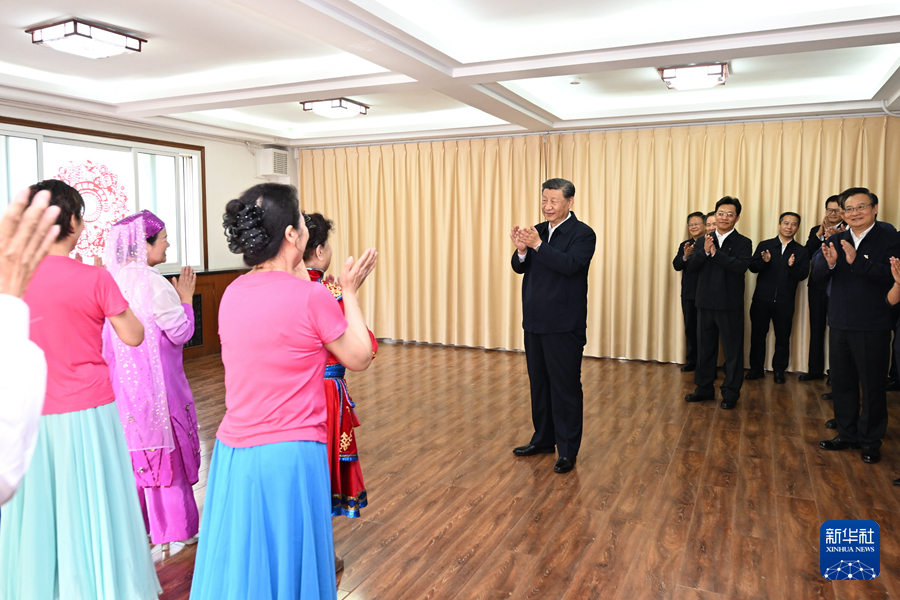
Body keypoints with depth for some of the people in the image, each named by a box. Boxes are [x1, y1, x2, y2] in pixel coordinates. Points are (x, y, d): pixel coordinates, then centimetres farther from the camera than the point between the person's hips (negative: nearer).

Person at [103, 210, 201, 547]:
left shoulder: (113, 279, 5)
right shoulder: (151, 282, -19)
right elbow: (181, 332, -16)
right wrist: (186, 298, -4)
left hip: (123, 381, 8)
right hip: (156, 381, -8)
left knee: (136, 450, 18)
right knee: (165, 452, 3)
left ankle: (138, 522, 31)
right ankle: (174, 530, 14)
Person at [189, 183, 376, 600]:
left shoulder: (232, 293, 2)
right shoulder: (311, 295, -16)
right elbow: (359, 358, -4)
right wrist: (349, 292, 5)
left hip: (233, 453, 6)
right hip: (289, 455, -6)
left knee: (239, 562, 20)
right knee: (289, 563, 12)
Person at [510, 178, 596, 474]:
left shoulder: (582, 233, -9)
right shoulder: (537, 231, 11)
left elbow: (571, 265, -24)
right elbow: (519, 267, 4)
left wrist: (537, 244, -27)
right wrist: (521, 250, -16)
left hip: (564, 325, -7)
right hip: (535, 321, 7)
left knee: (565, 386, 0)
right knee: (539, 383, 17)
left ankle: (567, 450, 11)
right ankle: (543, 439, 32)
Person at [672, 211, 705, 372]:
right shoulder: (685, 245, 11)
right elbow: (676, 266, -1)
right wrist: (685, 256, -19)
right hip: (688, 293, 5)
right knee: (690, 328, 12)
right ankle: (692, 360, 23)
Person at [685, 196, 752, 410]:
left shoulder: (743, 243, -4)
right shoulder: (704, 241, 8)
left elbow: (741, 267, -21)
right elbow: (692, 266, -2)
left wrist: (716, 253, -22)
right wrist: (705, 251, -19)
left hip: (730, 306, -4)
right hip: (706, 304, 4)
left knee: (733, 351, 4)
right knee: (704, 348, 14)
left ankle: (730, 394, 15)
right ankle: (704, 388, 27)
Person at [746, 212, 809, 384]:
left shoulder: (801, 251, 6)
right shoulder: (764, 245, 6)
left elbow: (803, 275, -4)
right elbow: (752, 267, -3)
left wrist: (792, 266, -23)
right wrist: (764, 261, -23)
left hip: (785, 302, 0)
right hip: (762, 299, 0)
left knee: (783, 337, 6)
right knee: (757, 334, 6)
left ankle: (779, 370, 18)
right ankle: (756, 368, 17)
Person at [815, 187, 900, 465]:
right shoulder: (835, 241, 7)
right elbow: (818, 274, -3)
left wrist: (857, 261, -32)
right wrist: (829, 263, -25)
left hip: (873, 326, -5)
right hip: (840, 324, 5)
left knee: (872, 385, 5)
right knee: (842, 382, 14)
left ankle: (870, 441, 19)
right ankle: (847, 434, 28)